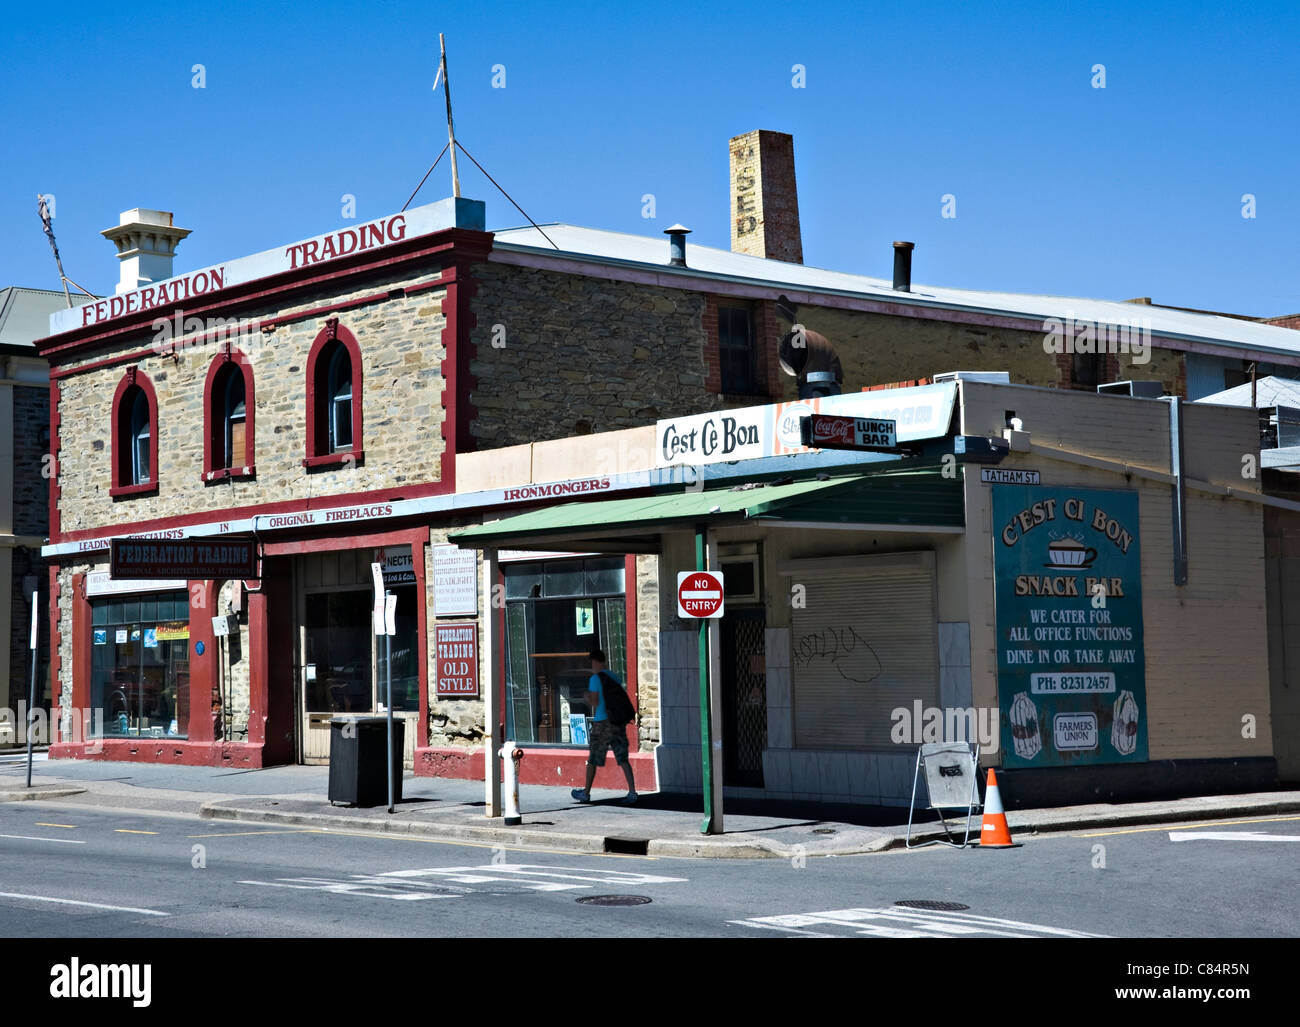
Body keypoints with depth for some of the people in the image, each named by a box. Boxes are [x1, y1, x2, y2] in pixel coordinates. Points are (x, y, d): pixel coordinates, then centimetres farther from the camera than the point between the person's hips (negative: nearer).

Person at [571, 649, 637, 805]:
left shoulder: (595, 679, -8)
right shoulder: (614, 678, 11)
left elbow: (594, 703, -12)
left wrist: (587, 698, 8)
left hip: (602, 722, -5)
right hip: (618, 722, 5)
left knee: (592, 760, 8)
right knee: (623, 758, 1)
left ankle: (586, 793, 19)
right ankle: (632, 792, -11)